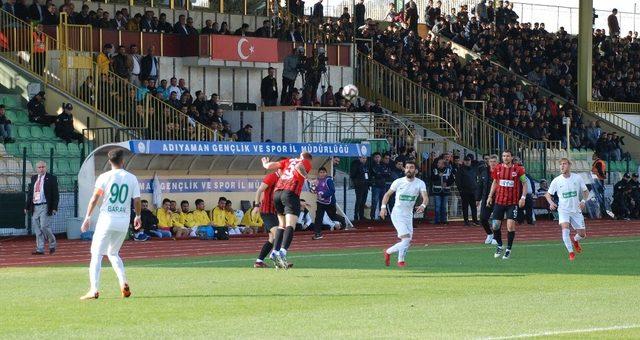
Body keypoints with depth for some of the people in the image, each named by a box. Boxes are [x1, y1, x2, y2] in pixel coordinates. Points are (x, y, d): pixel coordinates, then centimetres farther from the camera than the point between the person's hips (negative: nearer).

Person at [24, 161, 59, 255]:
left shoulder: (51, 178, -2)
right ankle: (40, 249, 8)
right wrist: (27, 206, 12)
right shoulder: (34, 178, 14)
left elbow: (55, 194, -4)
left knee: (44, 227, -12)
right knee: (37, 229, 4)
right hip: (35, 207, 5)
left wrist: (54, 207, -11)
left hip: (45, 207, -5)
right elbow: (30, 193, 18)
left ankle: (52, 244, 10)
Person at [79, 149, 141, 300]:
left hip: (107, 219, -3)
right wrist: (137, 217, 21)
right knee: (113, 253, 21)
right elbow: (137, 201, 5)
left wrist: (88, 217, -3)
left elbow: (94, 198, -8)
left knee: (96, 254, -1)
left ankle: (94, 289, -14)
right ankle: (124, 283, 3)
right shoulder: (132, 178, 4)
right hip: (124, 222, 4)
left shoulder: (104, 177, -4)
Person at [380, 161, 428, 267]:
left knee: (407, 243, 6)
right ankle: (400, 261, 3)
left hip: (409, 215, 4)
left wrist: (423, 205, -37)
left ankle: (388, 252, 28)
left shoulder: (420, 183, -2)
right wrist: (383, 207, -8)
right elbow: (387, 194, 6)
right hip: (397, 214, -4)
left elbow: (425, 197, -15)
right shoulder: (398, 182, -5)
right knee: (406, 238, -16)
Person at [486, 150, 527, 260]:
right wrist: (490, 196, 11)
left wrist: (523, 197, -7)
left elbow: (524, 183, 3)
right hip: (499, 200, 3)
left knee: (510, 225, -10)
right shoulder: (498, 168, 4)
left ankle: (508, 250, 3)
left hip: (513, 202, -3)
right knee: (495, 225, 1)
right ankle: (499, 246, 23)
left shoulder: (518, 169, -5)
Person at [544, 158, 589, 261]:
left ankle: (575, 241, 41)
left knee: (582, 234, 3)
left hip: (576, 210, 2)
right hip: (563, 209, -2)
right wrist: (551, 202, -15)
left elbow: (585, 191, 8)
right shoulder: (556, 181, -5)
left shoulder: (577, 178, -3)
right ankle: (571, 252, -14)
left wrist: (583, 201, -11)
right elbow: (548, 194, 5)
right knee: (565, 229, -25)